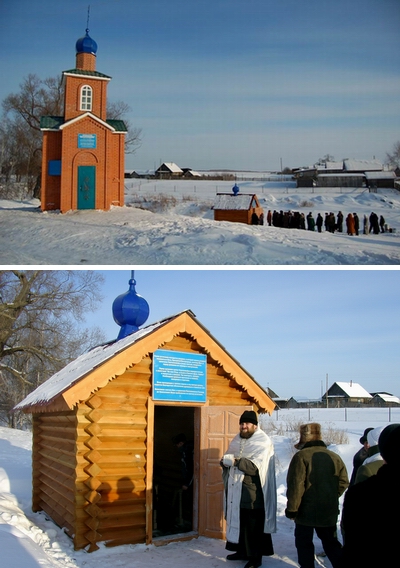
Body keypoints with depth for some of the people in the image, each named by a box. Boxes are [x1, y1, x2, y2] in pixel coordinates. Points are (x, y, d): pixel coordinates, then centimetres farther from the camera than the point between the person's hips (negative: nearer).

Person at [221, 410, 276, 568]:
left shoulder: (263, 442, -11)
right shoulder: (237, 439, 12)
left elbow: (256, 467, -22)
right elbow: (228, 459, 16)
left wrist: (235, 461, -26)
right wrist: (225, 461, -8)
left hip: (253, 493, -7)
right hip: (236, 490, 7)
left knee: (253, 526, 1)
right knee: (237, 522, 14)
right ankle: (242, 550, 30)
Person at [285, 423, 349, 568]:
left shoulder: (301, 456, -14)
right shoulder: (335, 457, 2)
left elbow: (296, 485, -18)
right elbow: (343, 483, 7)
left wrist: (292, 509, -11)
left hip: (306, 511, -5)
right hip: (329, 511, 5)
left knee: (304, 543, 9)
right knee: (331, 542, 18)